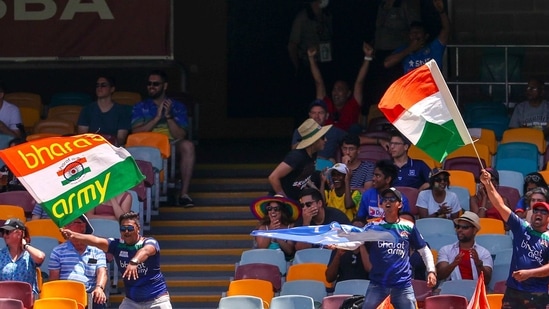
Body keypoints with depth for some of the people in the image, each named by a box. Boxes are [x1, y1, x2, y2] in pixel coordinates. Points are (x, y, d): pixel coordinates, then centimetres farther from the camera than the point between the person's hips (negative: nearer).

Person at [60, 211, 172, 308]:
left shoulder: (150, 243, -13)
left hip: (156, 299, -4)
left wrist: (134, 262, -62)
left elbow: (145, 251, -38)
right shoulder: (117, 245, -3)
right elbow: (96, 241, -19)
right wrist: (73, 236, -37)